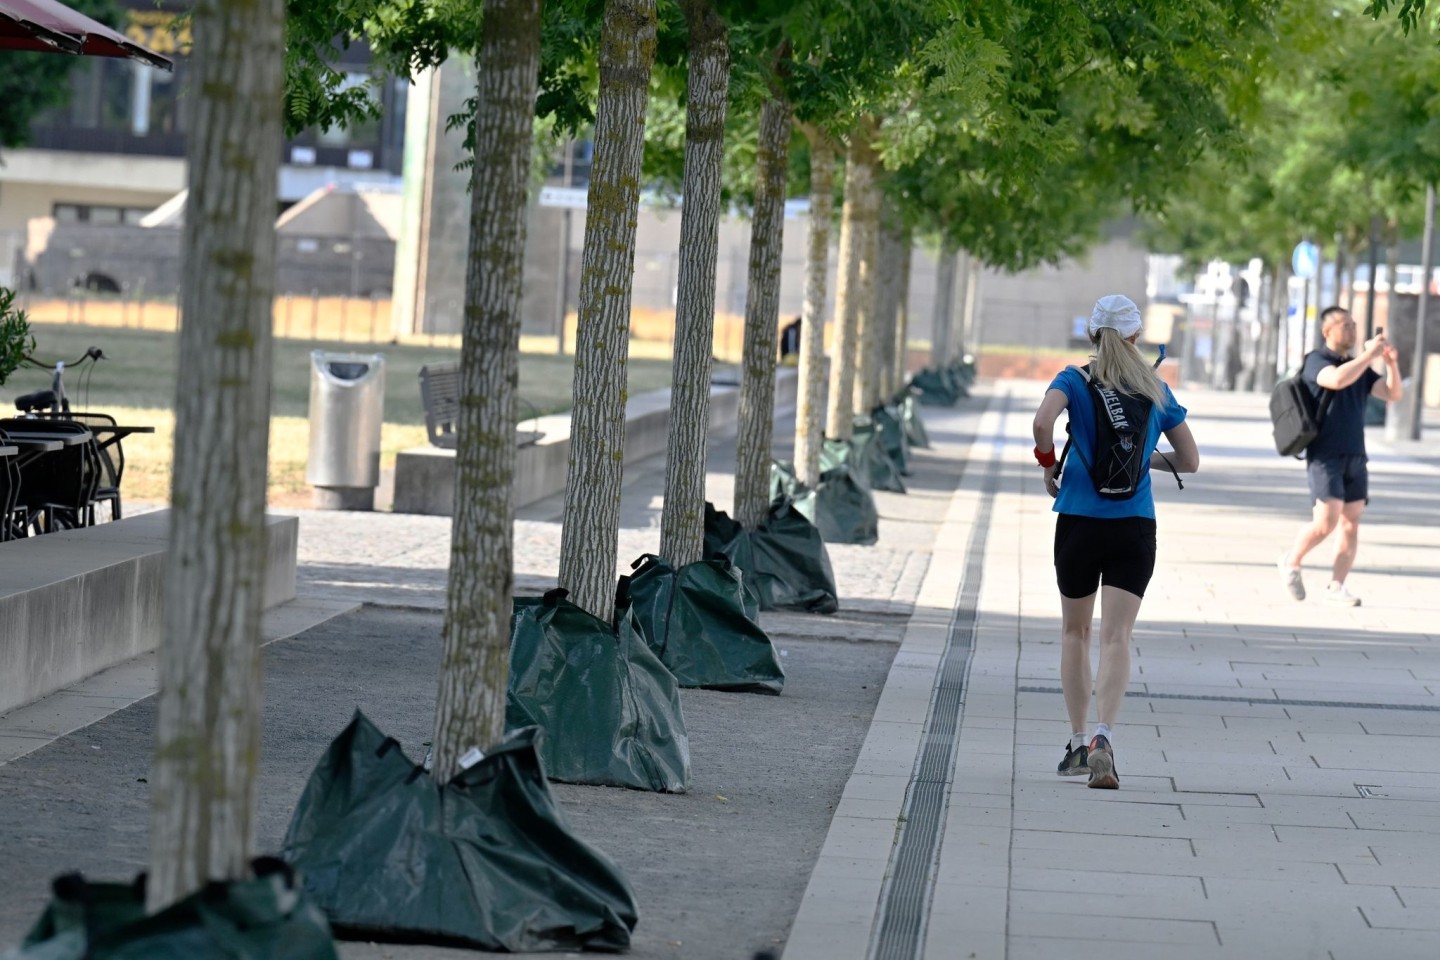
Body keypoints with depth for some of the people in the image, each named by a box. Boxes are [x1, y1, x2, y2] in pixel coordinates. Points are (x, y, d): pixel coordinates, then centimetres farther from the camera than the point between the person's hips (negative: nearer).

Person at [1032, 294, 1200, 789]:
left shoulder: (1074, 380, -1)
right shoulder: (1156, 391, 7)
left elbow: (1043, 421, -21)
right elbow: (1190, 460, 12)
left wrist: (1048, 466, -4)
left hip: (1079, 521, 0)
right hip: (1135, 526, 1)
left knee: (1075, 631, 17)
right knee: (1116, 637, -7)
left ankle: (1077, 744, 19)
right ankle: (1103, 739, -27)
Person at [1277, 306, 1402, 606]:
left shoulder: (1359, 367, 16)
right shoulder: (1316, 361, -4)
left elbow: (1393, 393, 10)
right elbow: (1338, 379, -26)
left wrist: (1391, 364, -6)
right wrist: (1369, 355, -22)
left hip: (1355, 456, 6)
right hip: (1325, 455, -6)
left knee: (1351, 524, 2)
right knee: (1327, 522, -14)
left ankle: (1336, 586, 6)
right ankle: (1291, 562, 8)